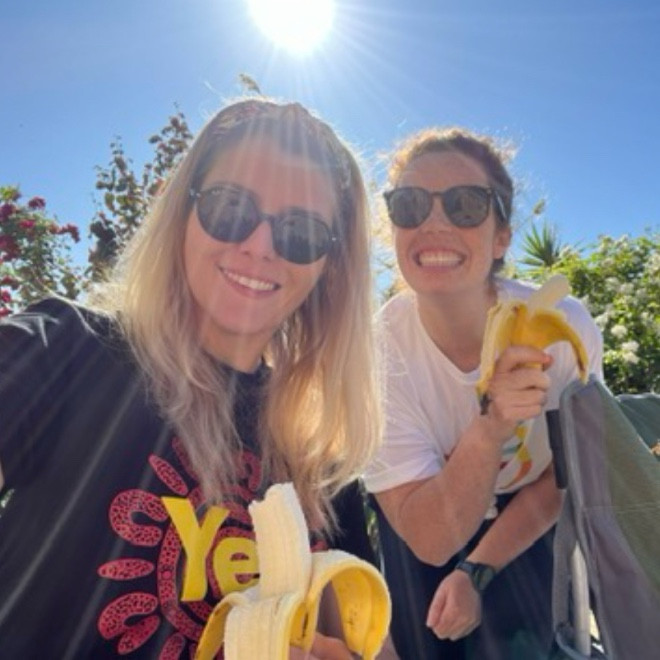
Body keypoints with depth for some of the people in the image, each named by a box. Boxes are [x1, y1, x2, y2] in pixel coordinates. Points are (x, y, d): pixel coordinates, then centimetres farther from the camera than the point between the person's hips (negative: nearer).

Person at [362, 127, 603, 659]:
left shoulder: (567, 330, -28)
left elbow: (561, 476, -10)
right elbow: (429, 539, -32)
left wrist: (478, 570, -11)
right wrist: (489, 427, -49)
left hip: (525, 530, 1)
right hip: (419, 527, -1)